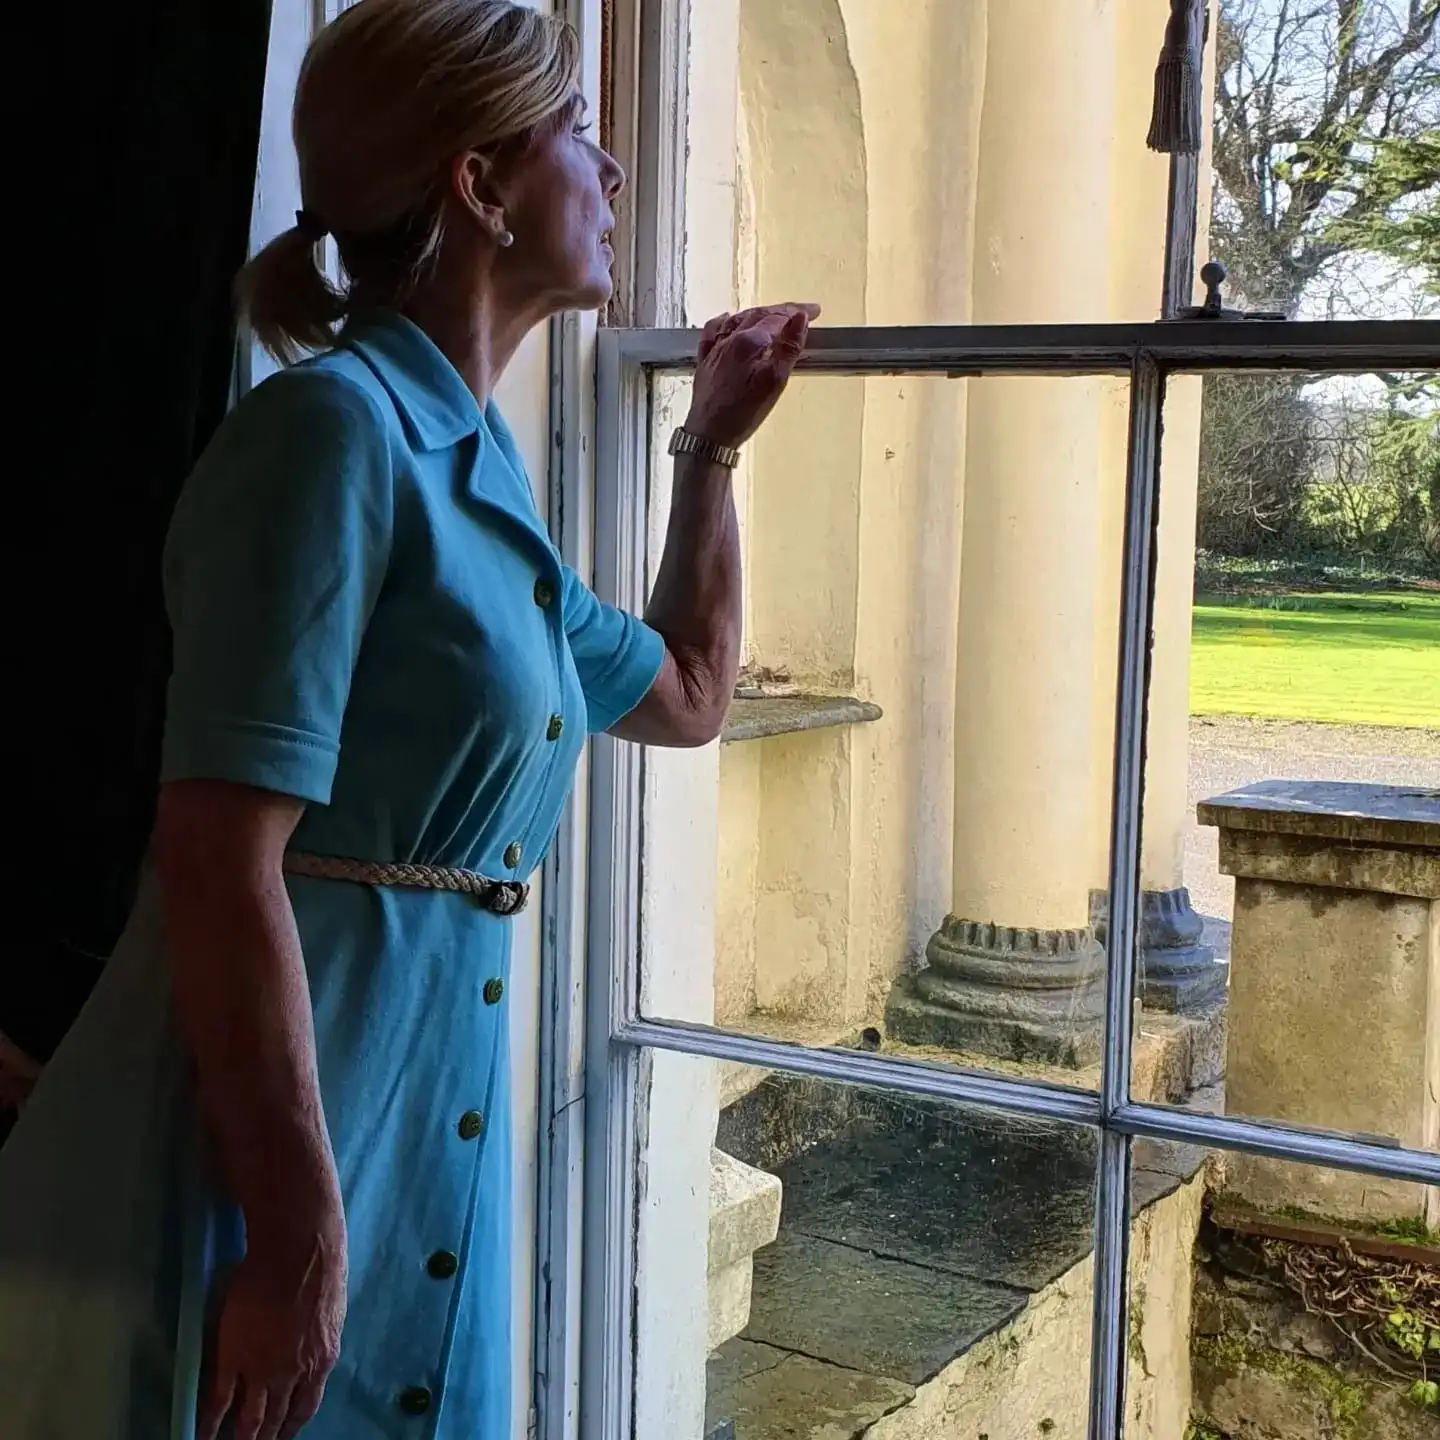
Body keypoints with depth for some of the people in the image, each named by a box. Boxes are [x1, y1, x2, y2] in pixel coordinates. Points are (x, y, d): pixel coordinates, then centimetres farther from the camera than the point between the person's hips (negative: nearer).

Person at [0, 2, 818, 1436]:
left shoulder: (470, 474, 13)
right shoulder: (335, 424, -14)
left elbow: (686, 692, 29)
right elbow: (219, 868, -21)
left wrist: (714, 442, 30)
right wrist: (298, 1240, -22)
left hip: (425, 1150, 9)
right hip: (255, 1174, -8)